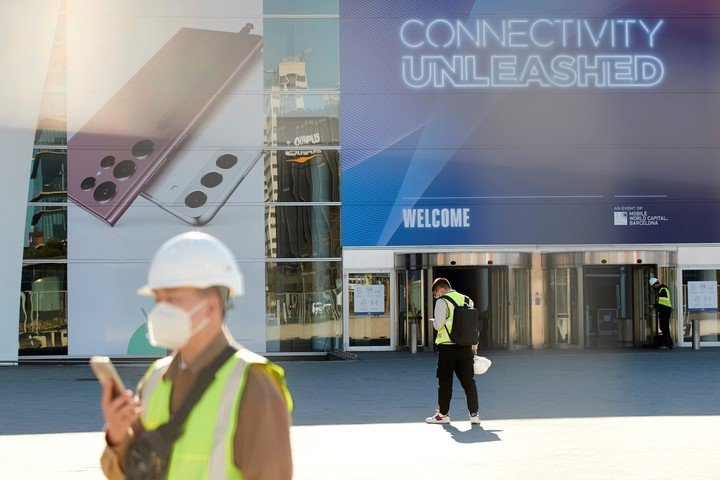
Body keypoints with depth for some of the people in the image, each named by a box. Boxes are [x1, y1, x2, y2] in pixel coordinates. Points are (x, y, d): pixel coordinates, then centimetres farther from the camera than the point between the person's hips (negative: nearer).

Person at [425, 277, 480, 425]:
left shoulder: (442, 301, -9)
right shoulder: (467, 300, 11)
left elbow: (438, 324, -16)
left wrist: (433, 321, 7)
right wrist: (474, 346, 19)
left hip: (447, 347, -5)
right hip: (465, 347, 5)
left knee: (445, 381, 5)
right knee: (468, 381, 7)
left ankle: (443, 414, 13)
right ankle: (474, 414, 4)